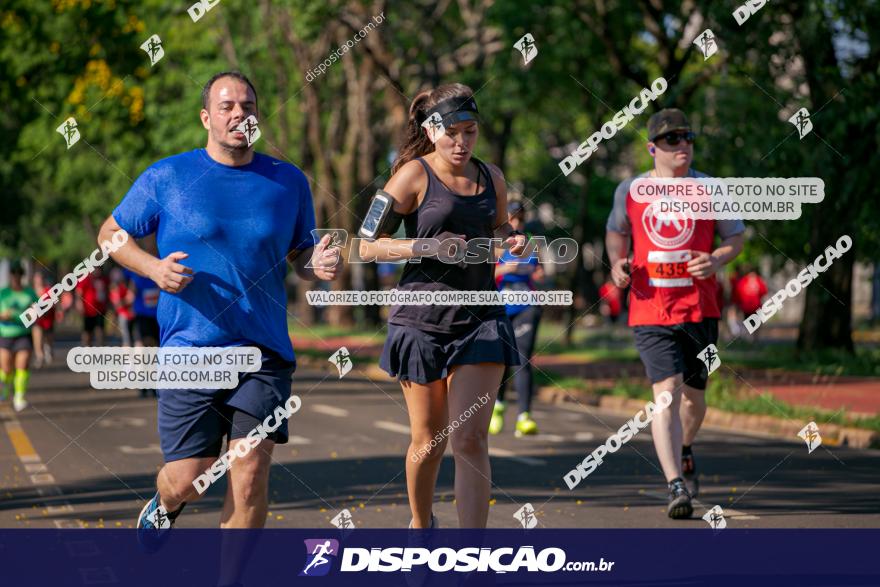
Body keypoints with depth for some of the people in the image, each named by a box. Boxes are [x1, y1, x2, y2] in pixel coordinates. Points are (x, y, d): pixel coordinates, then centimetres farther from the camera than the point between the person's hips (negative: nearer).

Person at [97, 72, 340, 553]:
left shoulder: (289, 182, 8)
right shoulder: (167, 178, 1)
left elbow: (299, 254, 17)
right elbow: (111, 232, 11)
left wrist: (317, 265, -7)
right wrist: (152, 268, -9)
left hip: (264, 353, 1)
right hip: (189, 351, -1)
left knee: (250, 474, -9)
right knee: (186, 482, 0)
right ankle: (164, 507, 38)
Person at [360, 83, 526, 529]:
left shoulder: (491, 177, 8)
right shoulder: (414, 176, -6)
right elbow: (367, 246, -8)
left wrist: (511, 240, 3)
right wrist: (426, 247, -21)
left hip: (480, 318, 3)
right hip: (422, 319, -2)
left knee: (471, 439, -9)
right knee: (428, 441, 9)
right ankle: (420, 523, 37)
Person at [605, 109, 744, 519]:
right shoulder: (630, 191, 6)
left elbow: (735, 237, 11)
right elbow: (616, 231, 23)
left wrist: (716, 261, -10)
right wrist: (618, 263, 3)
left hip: (700, 310, 1)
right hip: (650, 312, -1)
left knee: (693, 394, 12)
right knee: (666, 392, -15)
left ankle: (685, 453, 44)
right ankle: (676, 486, -20)